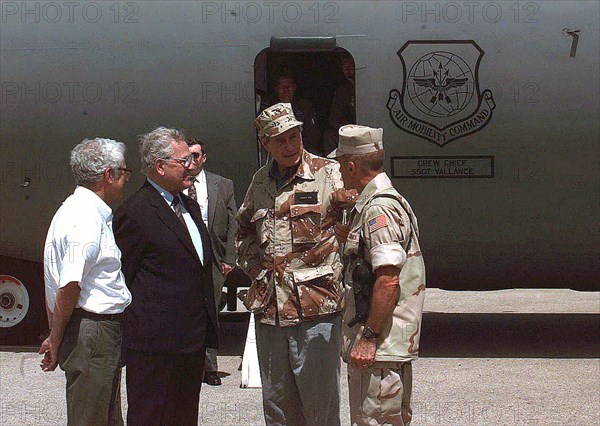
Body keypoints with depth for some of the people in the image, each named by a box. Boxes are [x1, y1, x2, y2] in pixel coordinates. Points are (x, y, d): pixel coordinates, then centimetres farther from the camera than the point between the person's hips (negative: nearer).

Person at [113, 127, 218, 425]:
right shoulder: (135, 212, -12)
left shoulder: (190, 207, 16)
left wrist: (207, 326, 22)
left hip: (193, 340, 9)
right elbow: (123, 277, -11)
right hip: (155, 341, -9)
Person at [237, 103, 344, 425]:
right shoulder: (260, 182, 13)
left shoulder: (329, 174, -5)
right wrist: (252, 265, 15)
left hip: (316, 307, -5)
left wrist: (335, 277, -12)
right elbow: (244, 229, 29)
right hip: (268, 310, 6)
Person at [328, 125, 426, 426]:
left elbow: (388, 280, -25)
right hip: (396, 344, 11)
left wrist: (369, 337, -23)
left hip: (379, 345, -11)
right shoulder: (387, 201, 15)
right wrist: (344, 234, 21)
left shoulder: (379, 210, -18)